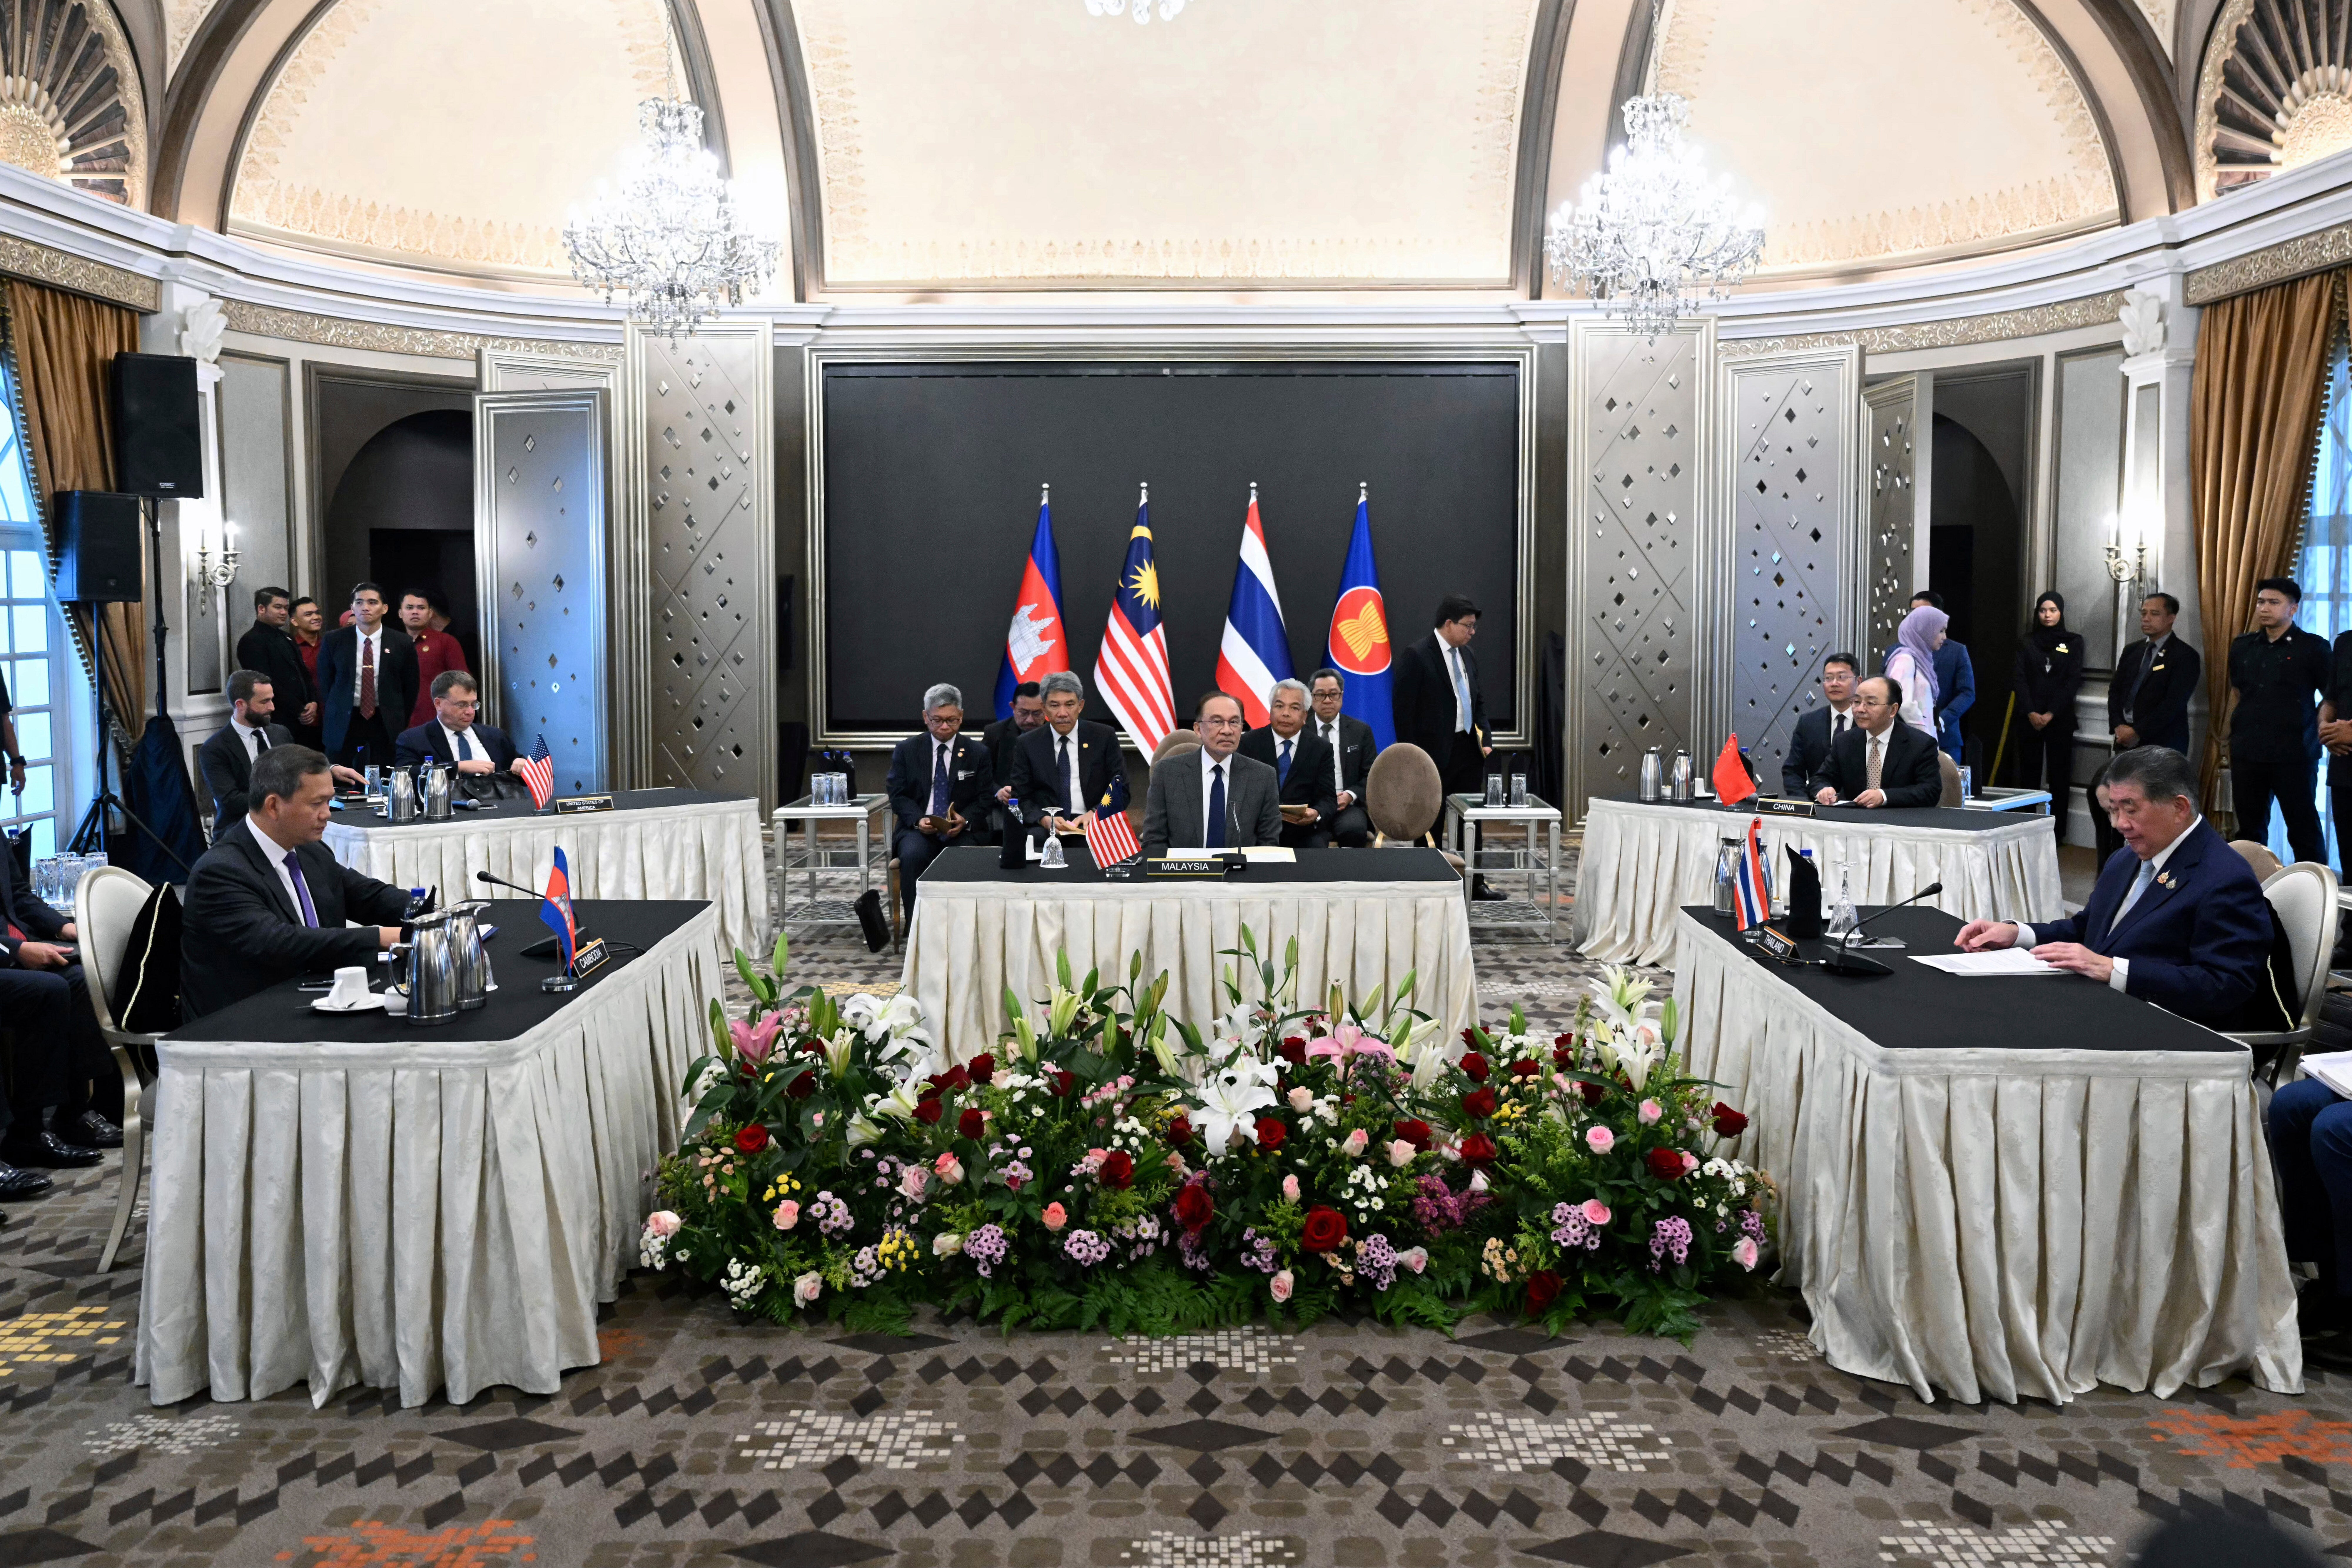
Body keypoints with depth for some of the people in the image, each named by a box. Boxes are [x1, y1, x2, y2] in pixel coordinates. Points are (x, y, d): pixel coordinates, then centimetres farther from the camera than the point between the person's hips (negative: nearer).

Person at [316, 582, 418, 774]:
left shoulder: (402, 643, 0)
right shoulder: (333, 641, 2)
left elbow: (411, 687, 8)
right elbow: (324, 684, 9)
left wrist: (400, 721, 6)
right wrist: (332, 720, 7)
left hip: (387, 724, 0)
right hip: (344, 725, 0)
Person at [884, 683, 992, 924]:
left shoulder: (978, 753, 9)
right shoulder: (906, 750, 9)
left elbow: (985, 798, 8)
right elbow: (898, 795, 5)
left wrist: (965, 819, -13)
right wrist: (918, 820, -14)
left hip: (961, 831, 0)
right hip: (917, 830, 0)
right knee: (912, 856, -33)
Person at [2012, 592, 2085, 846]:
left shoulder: (2073, 642, 5)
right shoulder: (2027, 642, 8)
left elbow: (2073, 681, -2)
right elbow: (2020, 679, 1)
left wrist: (2051, 714, -11)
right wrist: (2031, 713, -11)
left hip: (2060, 718, -1)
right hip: (2030, 717, 1)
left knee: (2059, 775, 0)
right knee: (2029, 773, 1)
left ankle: (2057, 832, 1)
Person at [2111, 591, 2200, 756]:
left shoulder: (2185, 656, -7)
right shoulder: (2131, 651, 13)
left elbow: (2174, 703, -15)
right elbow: (2115, 691, 11)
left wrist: (2138, 732, -17)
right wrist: (2120, 726, -6)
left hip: (2163, 746, -5)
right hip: (2126, 742, 5)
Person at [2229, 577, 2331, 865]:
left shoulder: (2312, 647, -3)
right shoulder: (2242, 647, 10)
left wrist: (2318, 731, -7)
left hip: (2293, 755, -4)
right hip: (2246, 754, 5)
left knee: (2304, 831, -2)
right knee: (2249, 830, 11)